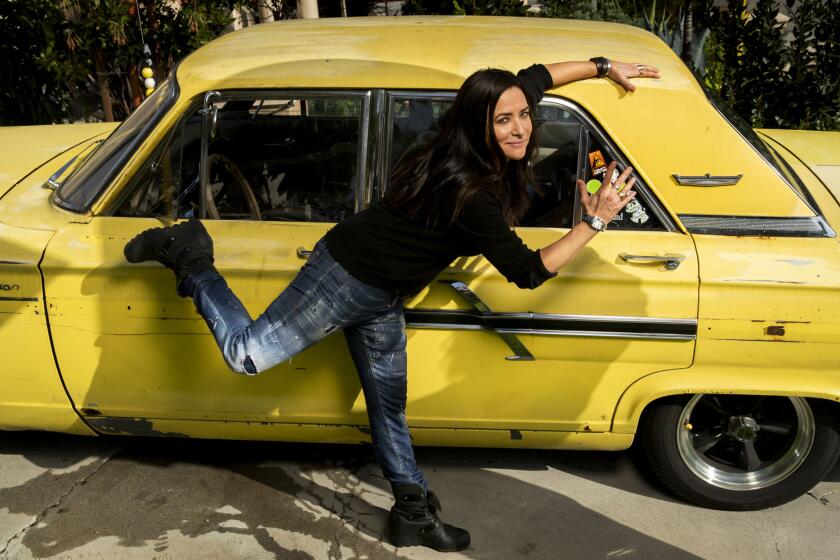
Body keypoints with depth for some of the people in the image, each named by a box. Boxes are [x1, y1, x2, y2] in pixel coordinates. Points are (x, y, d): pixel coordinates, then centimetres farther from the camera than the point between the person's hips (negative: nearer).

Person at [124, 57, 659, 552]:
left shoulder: (464, 156, -5)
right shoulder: (471, 196, -31)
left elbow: (531, 77, 10)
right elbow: (528, 272, -24)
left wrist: (603, 66, 16)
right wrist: (596, 221, -24)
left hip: (382, 301, 9)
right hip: (344, 276, -8)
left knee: (389, 405, 16)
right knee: (248, 353, 1)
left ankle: (413, 512, 28)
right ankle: (188, 256, 19)